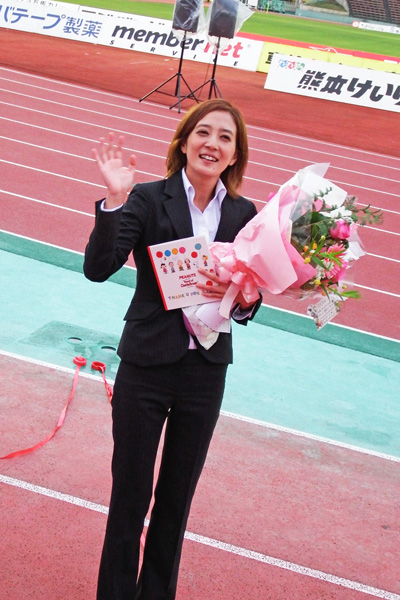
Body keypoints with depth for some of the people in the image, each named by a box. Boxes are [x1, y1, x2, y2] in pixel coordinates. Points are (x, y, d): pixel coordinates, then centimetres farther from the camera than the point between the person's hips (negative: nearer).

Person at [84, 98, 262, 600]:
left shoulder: (242, 214, 1)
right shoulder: (148, 199, -10)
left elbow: (249, 303, 4)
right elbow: (98, 267, -21)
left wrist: (239, 295, -18)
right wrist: (115, 199, -31)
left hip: (207, 373, 3)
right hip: (146, 367, -3)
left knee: (177, 496, 18)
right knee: (130, 492, 8)